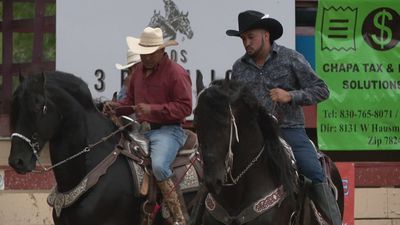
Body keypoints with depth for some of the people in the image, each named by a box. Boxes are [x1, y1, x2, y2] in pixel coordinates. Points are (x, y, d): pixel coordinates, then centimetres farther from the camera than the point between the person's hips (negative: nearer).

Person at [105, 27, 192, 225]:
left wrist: (153, 109, -23)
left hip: (168, 129, -8)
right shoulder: (139, 71, 15)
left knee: (159, 166, -32)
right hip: (142, 130, 8)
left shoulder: (176, 73, -8)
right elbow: (131, 99, 26)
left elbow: (184, 107, -15)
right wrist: (116, 106, 4)